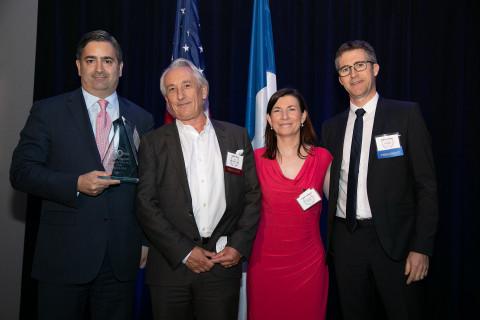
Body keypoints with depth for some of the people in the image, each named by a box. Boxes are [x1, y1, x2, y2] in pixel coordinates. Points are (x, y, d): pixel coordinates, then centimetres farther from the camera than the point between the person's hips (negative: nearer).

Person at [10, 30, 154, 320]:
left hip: (121, 258, 2)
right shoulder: (48, 111, 2)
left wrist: (147, 241, 7)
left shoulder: (141, 119, 9)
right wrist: (76, 184, -18)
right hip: (64, 254, -2)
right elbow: (21, 171, -4)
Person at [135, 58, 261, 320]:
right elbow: (145, 204, -4)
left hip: (225, 263, 1)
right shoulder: (153, 143, 3)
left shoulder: (237, 137, 7)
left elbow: (253, 196, 6)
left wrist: (239, 246, -5)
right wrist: (184, 251, -10)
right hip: (170, 265, -1)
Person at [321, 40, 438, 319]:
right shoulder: (332, 127, 11)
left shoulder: (407, 114, -1)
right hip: (346, 241, 4)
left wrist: (422, 247, -11)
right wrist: (329, 240, 7)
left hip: (395, 241, -3)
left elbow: (427, 184, -5)